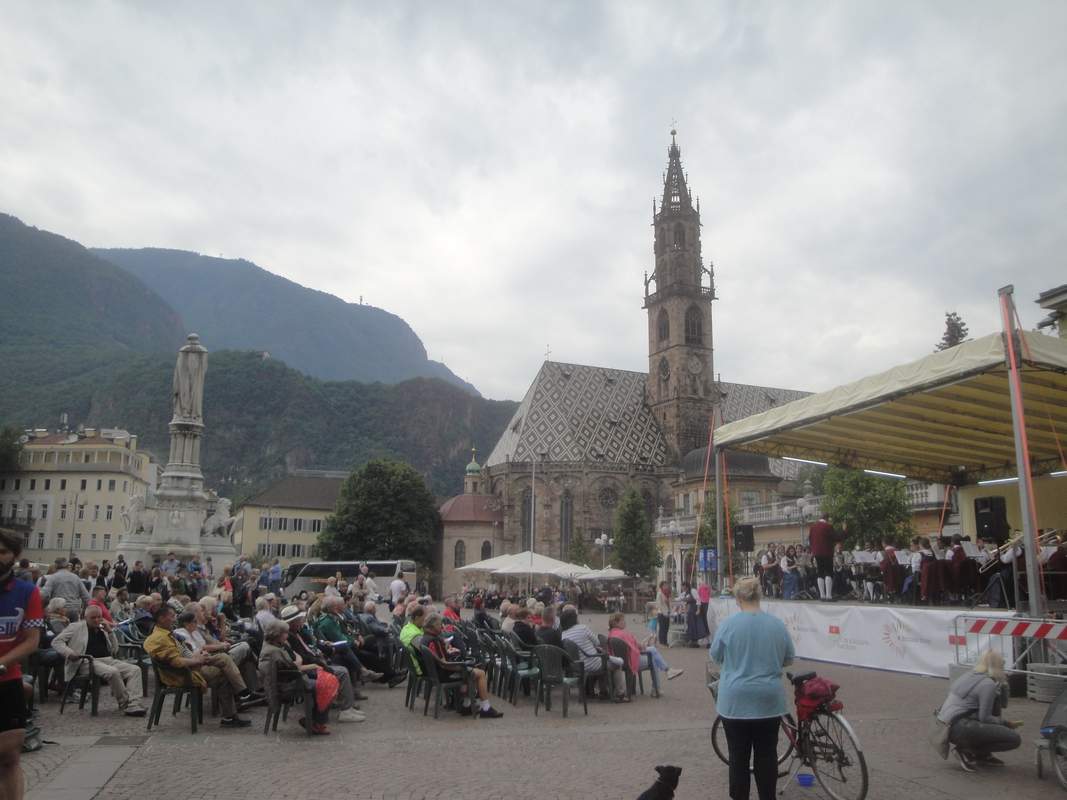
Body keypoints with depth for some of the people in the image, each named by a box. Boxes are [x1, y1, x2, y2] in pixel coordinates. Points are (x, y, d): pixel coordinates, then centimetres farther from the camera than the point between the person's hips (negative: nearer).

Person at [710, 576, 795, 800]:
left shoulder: (728, 623, -10)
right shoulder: (778, 624, -2)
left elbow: (715, 656, 2)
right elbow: (789, 659, 9)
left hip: (736, 701, -2)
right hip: (768, 700, 2)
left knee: (739, 756, 8)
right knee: (767, 754, 12)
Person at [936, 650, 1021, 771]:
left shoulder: (969, 675, 14)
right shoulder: (988, 684, -11)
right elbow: (985, 718, -11)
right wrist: (1006, 724, 5)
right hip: (959, 730, -9)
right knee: (1014, 739, -5)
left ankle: (984, 755, 22)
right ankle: (968, 751, -2)